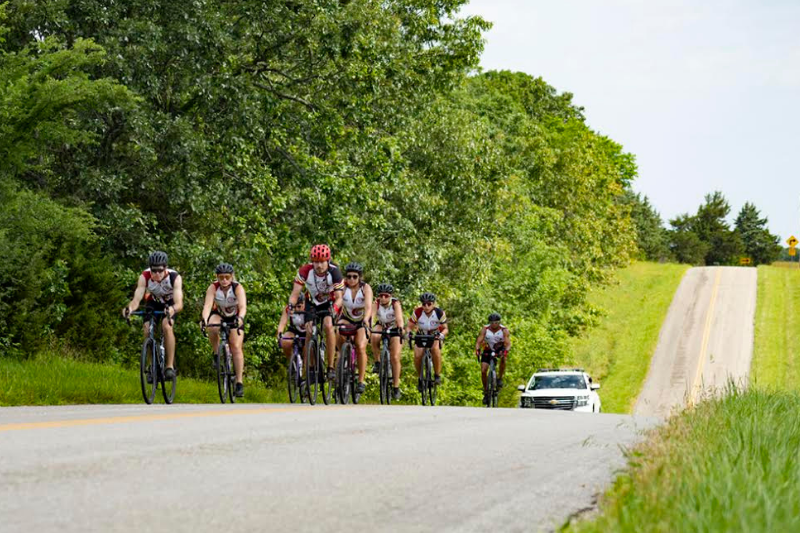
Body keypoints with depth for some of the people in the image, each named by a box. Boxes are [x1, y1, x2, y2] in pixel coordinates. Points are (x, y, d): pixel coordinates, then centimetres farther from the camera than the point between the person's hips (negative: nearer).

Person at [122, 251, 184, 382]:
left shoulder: (175, 277, -35)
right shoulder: (144, 277, -30)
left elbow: (179, 303, -44)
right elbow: (136, 299, -36)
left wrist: (172, 310, -67)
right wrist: (130, 308, -59)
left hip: (170, 303, -2)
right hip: (153, 302, 2)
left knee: (166, 326, -28)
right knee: (147, 329, -20)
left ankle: (170, 366, -22)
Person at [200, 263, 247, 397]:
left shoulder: (238, 288, -27)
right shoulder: (213, 288, -24)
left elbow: (243, 306, -40)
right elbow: (207, 305, -37)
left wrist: (240, 318, -61)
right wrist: (204, 319, -57)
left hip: (234, 318, -1)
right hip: (218, 315, 1)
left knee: (236, 347, -15)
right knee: (212, 328, -35)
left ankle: (239, 383, -14)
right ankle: (217, 354, -11)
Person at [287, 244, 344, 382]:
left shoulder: (334, 272, -28)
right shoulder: (305, 271, -25)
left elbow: (339, 297, -28)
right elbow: (295, 294, -24)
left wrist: (335, 308, -49)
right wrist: (290, 305, -45)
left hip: (330, 303, -2)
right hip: (312, 303, 2)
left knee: (328, 325, -27)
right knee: (309, 330, -18)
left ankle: (331, 367, -21)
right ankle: (310, 367, -6)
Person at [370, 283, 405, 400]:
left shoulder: (395, 303, -27)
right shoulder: (376, 303, -23)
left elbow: (399, 317, -42)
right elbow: (371, 315, -39)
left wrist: (400, 329, -62)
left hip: (394, 329, -2)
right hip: (381, 326, 2)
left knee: (395, 358, -10)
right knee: (374, 337, -35)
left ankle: (396, 387, -1)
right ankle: (377, 362, -14)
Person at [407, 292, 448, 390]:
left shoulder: (439, 313, -24)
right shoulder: (417, 312, -24)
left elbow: (445, 328, -17)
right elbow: (410, 326, -15)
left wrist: (442, 334, -40)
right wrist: (409, 332, -39)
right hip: (421, 336, 2)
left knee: (435, 348, -33)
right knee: (417, 355, -19)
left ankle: (437, 375, -16)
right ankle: (420, 378, 8)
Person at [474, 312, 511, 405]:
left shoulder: (504, 330, -21)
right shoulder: (485, 329, -18)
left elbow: (508, 343, -29)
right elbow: (478, 341, -24)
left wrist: (505, 351, -50)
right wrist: (477, 350, -45)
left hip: (500, 349, -1)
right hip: (488, 350, 1)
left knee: (503, 358, -36)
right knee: (483, 371, -12)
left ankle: (500, 378, -17)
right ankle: (486, 392, 4)